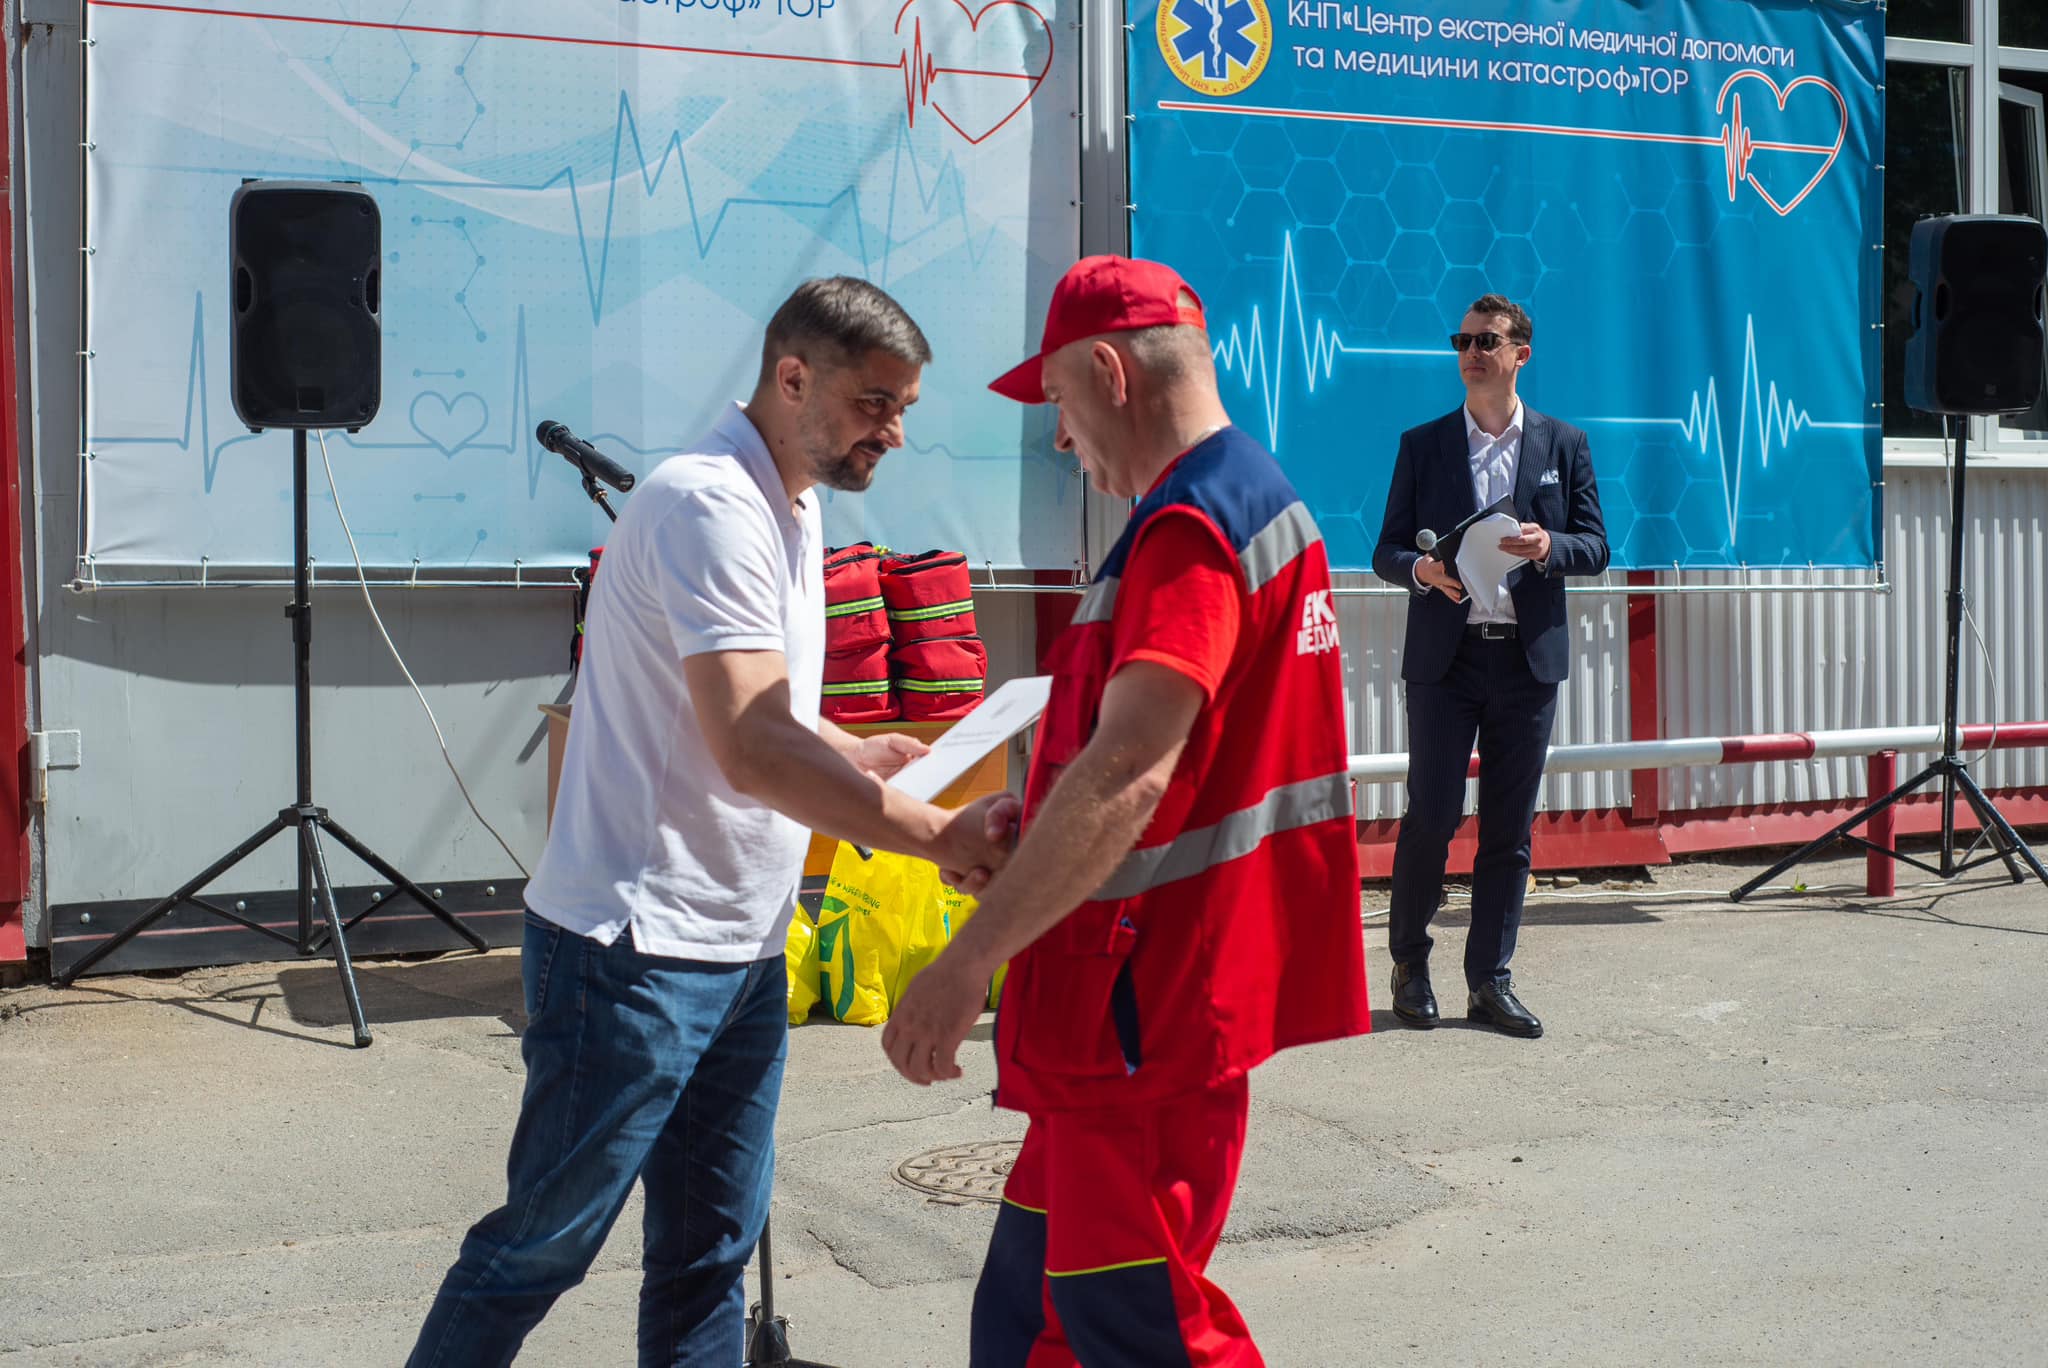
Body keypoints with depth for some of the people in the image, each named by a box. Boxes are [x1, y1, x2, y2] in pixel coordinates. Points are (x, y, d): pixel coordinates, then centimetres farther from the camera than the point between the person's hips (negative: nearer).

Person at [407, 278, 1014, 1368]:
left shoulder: (789, 509, 14)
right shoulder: (709, 504, -17)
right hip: (635, 950, -9)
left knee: (710, 1252, 14)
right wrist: (942, 837, -27)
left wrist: (853, 753, 8)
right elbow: (749, 748, -28)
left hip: (744, 950, 9)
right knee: (539, 1249, 2)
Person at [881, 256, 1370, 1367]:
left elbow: (1127, 777, -30)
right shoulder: (1261, 496, 16)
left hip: (1148, 1012, -10)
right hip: (1169, 991, 10)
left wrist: (965, 963, -28)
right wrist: (1022, 826, 21)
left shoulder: (1190, 527, -18)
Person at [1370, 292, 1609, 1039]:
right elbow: (1386, 550, 6)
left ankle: (1490, 980, 12)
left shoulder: (1563, 445, 9)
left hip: (1528, 659, 1)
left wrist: (1547, 546, -14)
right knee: (1431, 813, -4)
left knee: (1509, 825, 4)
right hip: (1444, 657, -1)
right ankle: (1409, 962, 14)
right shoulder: (1423, 445, 7)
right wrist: (1423, 569, -16)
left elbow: (1595, 548, 8)